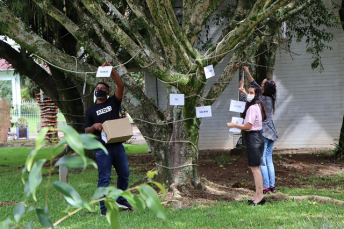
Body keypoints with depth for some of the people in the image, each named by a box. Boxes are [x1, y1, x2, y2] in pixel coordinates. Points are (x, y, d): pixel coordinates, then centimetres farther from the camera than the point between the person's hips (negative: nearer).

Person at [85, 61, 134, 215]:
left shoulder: (113, 102, 10)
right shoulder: (91, 110, 9)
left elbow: (120, 86, -3)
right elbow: (86, 131, 7)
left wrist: (111, 70, -12)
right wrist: (94, 126, -15)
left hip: (117, 146, 3)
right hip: (102, 149, -3)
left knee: (124, 174, 13)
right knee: (104, 178, -4)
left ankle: (121, 200, 32)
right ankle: (104, 209, -4)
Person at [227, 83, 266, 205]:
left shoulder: (252, 108, -17)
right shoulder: (258, 106, 13)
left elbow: (248, 126, -18)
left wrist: (233, 125, -9)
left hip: (253, 137, -10)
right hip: (257, 136, 10)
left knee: (255, 167, -8)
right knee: (255, 167, 11)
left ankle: (260, 195, -7)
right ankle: (259, 195, 12)